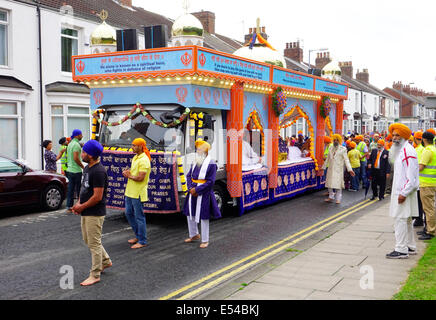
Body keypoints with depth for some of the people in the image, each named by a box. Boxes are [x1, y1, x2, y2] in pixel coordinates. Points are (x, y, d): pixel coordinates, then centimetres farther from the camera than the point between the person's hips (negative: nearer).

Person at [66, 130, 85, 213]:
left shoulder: (70, 144, 15)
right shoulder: (76, 144, -15)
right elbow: (76, 158, -22)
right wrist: (83, 166, -12)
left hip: (69, 170, 9)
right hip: (76, 171, -9)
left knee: (70, 189, 9)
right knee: (79, 189, -1)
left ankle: (69, 207, 10)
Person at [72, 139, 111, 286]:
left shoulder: (98, 171, -22)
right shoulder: (87, 168, 10)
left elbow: (97, 197, -24)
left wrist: (81, 206, -13)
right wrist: (79, 203, 4)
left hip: (95, 213, -10)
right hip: (86, 213, 10)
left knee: (94, 243, 0)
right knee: (88, 240, 21)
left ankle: (95, 275, 10)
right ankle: (106, 261, 37)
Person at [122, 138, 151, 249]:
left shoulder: (144, 160, -18)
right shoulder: (135, 157, 13)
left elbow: (140, 178, -23)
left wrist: (129, 176, -8)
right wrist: (127, 172, 2)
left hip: (138, 193, -10)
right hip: (130, 191, 10)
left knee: (139, 217, -2)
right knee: (129, 213, 17)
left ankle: (142, 241, 8)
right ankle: (138, 236, 30)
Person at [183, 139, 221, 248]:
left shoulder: (211, 163, -10)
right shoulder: (195, 162, 10)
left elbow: (210, 182, -14)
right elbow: (189, 176, 12)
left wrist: (197, 189, -16)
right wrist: (190, 188, -5)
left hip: (204, 193, -7)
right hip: (193, 191, 7)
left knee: (203, 217, 0)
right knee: (190, 214, 15)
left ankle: (205, 240, 13)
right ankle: (194, 235, 34)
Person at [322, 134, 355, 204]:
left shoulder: (343, 149, -4)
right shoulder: (331, 148, 11)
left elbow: (346, 160, -7)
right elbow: (328, 159, 19)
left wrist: (350, 169, -15)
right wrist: (323, 167, 22)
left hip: (338, 169, -4)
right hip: (331, 169, 5)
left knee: (338, 183, -4)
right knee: (330, 183, 7)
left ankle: (338, 199, 5)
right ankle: (331, 197, 20)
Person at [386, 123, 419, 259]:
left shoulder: (408, 151, -15)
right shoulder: (399, 150, 17)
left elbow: (412, 176, -20)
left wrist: (404, 193, -22)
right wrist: (401, 192, 18)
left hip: (404, 192, -10)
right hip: (399, 191, 10)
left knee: (400, 219, -10)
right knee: (406, 220, 15)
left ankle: (401, 250, -8)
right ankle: (410, 247, 24)